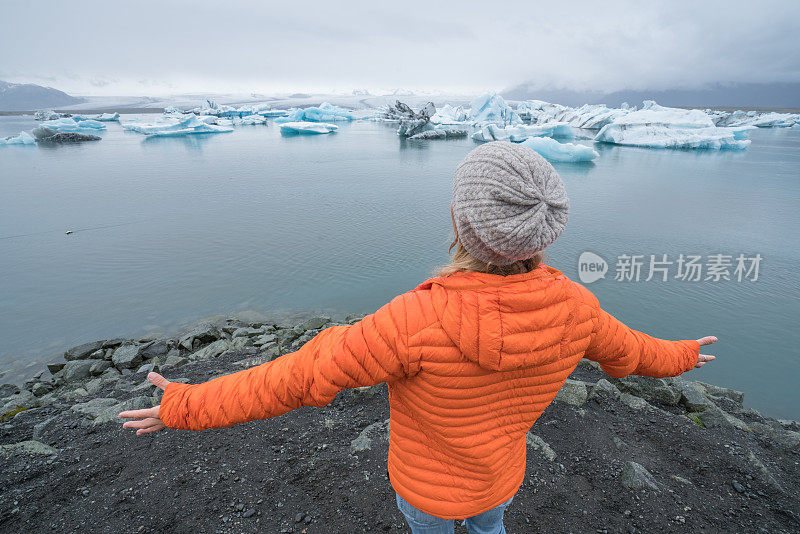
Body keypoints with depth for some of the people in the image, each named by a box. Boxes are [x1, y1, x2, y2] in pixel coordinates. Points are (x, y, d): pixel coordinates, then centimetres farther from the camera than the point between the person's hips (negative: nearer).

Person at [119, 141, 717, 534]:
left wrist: (187, 406, -18)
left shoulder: (419, 320, -43)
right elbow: (626, 350, -4)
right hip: (500, 475, 4)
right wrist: (681, 355, 20)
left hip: (428, 484, -3)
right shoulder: (574, 307, -26)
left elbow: (303, 377, -34)